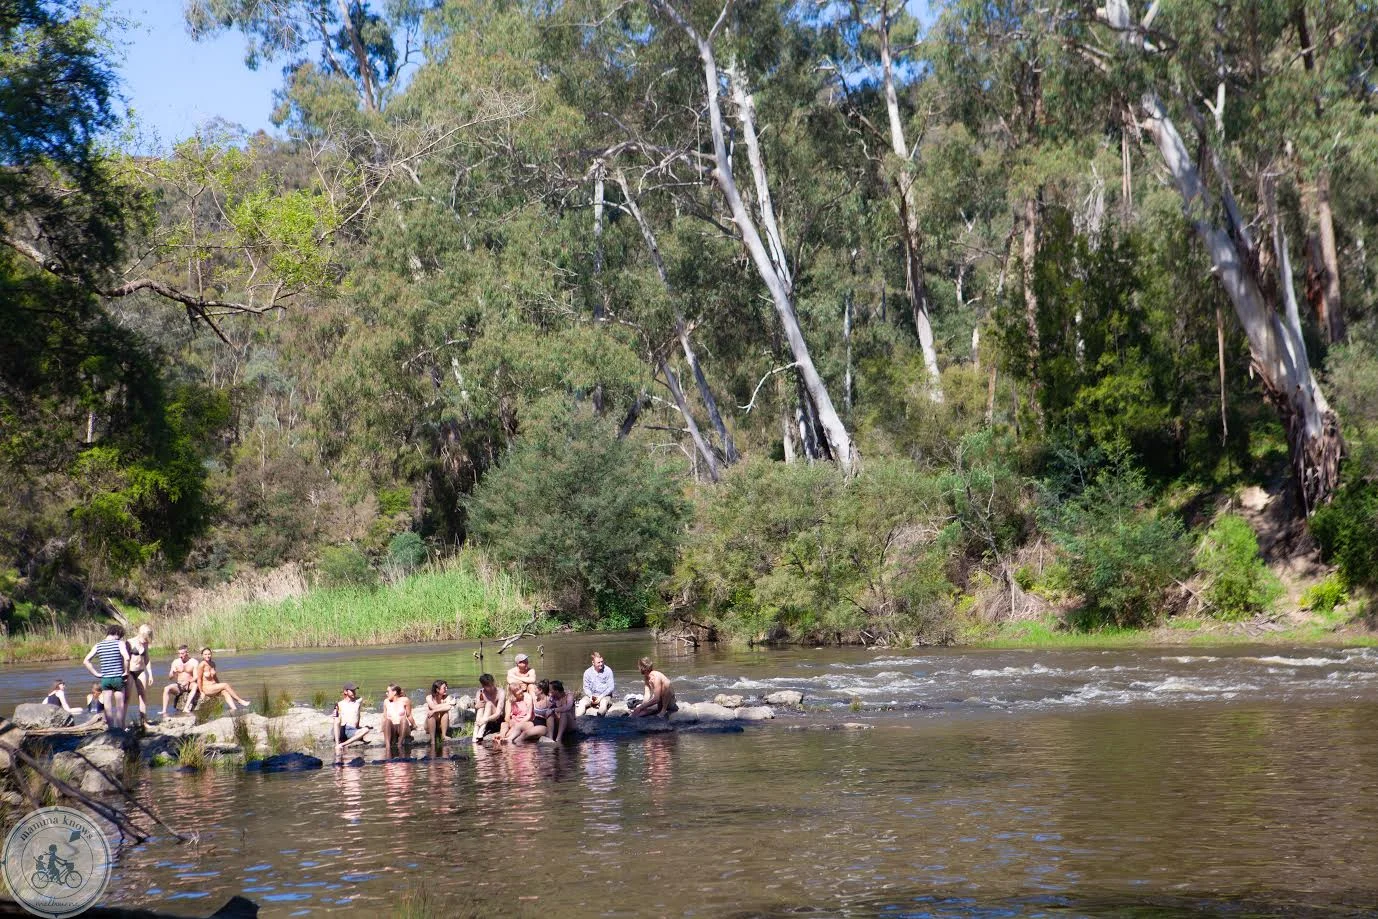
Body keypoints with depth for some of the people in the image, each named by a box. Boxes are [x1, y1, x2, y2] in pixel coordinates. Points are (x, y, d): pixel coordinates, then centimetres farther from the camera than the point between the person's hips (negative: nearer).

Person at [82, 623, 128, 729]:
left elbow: (86, 661, 1)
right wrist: (126, 671, -8)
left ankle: (111, 728, 8)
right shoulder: (119, 643, -7)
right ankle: (120, 728, 10)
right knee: (120, 706, 8)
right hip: (118, 678, -3)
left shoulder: (98, 645, 5)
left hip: (105, 679, 3)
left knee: (107, 707, 7)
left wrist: (96, 673, 4)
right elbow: (126, 658, -22)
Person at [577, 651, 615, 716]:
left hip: (605, 695, -2)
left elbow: (610, 687, -6)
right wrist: (591, 696, -16)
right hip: (591, 695, 3)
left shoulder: (608, 671, -6)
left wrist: (601, 697, -18)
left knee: (603, 702, -37)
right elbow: (586, 687, 5)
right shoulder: (587, 672, 1)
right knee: (582, 703, -26)